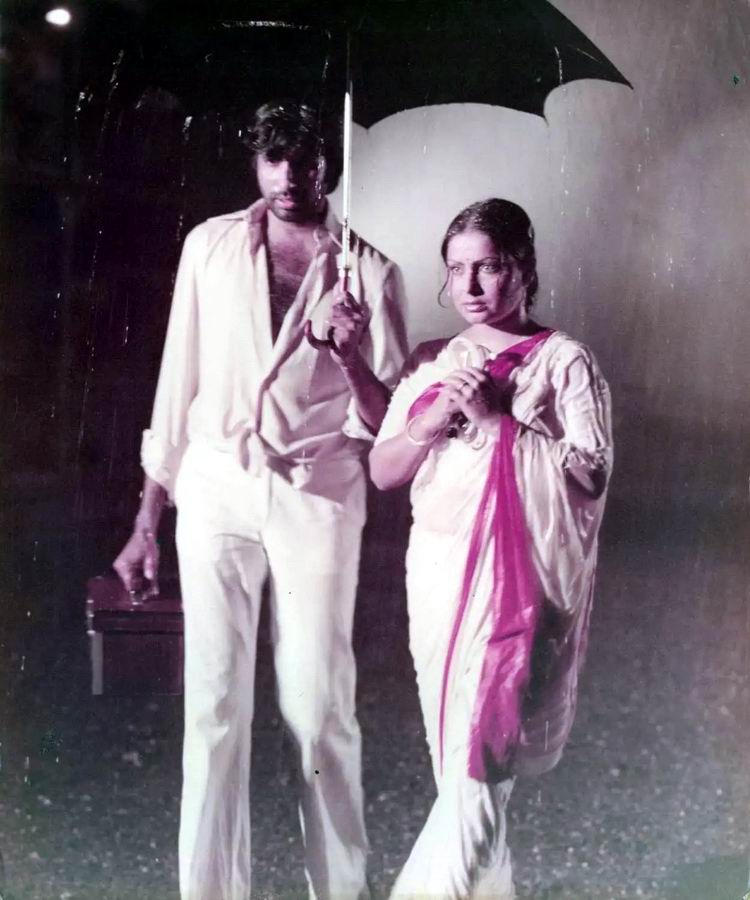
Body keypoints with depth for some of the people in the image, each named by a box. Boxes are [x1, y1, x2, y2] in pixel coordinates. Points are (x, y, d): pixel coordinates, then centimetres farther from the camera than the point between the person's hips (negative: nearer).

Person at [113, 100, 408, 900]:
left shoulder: (368, 270, 1)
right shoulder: (210, 245, 5)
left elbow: (383, 422, -1)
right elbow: (179, 384, 8)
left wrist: (350, 352, -22)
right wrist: (147, 517, 7)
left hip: (318, 496, -1)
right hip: (216, 490, 2)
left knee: (318, 707, 2)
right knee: (214, 706, 4)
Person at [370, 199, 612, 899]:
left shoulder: (564, 361, -3)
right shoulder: (431, 362, 11)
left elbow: (590, 476, -12)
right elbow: (382, 471, 7)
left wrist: (495, 418, -17)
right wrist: (436, 418, -11)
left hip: (517, 575, -5)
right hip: (438, 568, 5)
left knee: (478, 754, -9)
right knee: (455, 750, 12)